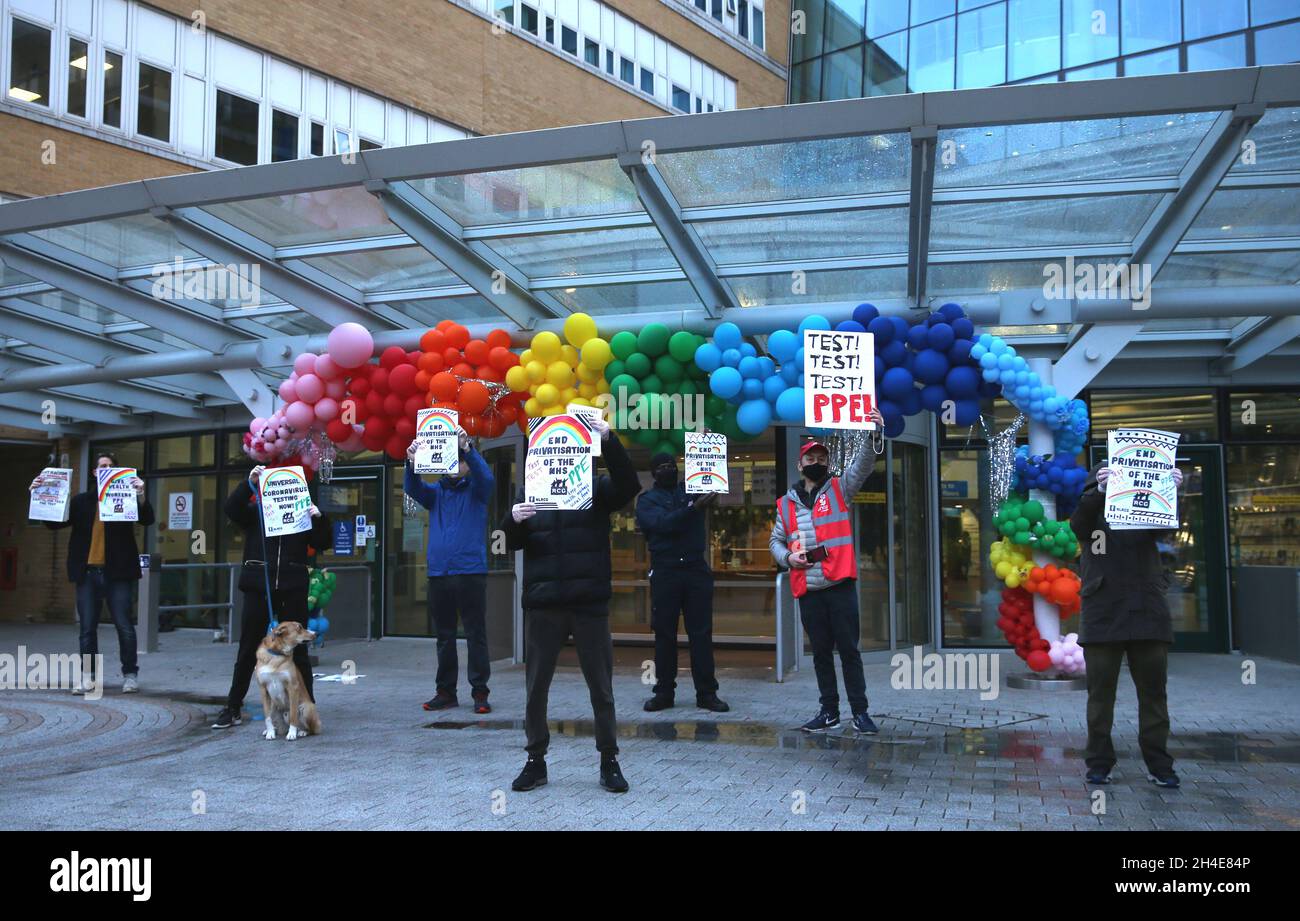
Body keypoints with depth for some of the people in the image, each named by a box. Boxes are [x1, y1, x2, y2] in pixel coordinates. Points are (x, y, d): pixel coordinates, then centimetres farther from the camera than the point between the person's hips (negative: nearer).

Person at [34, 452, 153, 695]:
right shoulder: (81, 501, 12)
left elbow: (147, 520, -7)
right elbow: (54, 522, 13)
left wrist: (141, 496, -25)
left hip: (117, 573, -3)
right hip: (87, 573, 3)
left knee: (124, 626, -1)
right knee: (87, 628, 6)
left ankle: (130, 675, 9)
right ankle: (88, 676, 14)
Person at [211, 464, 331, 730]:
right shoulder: (255, 512, 9)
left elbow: (322, 544, 4)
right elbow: (231, 508, -8)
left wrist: (318, 517, -11)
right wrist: (250, 482, -18)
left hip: (293, 589, 0)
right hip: (258, 587, 0)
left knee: (297, 649, 5)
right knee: (248, 649, 6)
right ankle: (233, 708, 14)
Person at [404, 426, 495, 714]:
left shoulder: (475, 490, 5)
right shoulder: (436, 492, 13)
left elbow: (486, 477, -15)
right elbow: (413, 489, -3)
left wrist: (467, 448, -29)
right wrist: (411, 464, -23)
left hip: (470, 572, -4)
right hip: (438, 572, 4)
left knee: (476, 634, -2)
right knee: (443, 635, 10)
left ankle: (480, 692, 2)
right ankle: (445, 691, 17)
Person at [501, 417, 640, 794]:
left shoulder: (596, 490, 2)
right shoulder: (529, 491, 7)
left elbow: (629, 485, -16)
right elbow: (509, 543, 3)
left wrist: (607, 440, -26)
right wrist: (514, 520, -20)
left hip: (589, 603, -2)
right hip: (542, 606, 2)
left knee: (601, 687, 5)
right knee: (536, 688, 7)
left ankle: (609, 762, 17)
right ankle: (536, 761, 20)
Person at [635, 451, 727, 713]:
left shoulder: (691, 490, 14)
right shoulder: (647, 500, 6)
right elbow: (662, 523, -13)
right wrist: (694, 508, -24)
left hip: (697, 570, 2)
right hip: (664, 572, -1)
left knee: (701, 633, 1)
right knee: (664, 633, 3)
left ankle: (706, 693, 4)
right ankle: (664, 691, 11)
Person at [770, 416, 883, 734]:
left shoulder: (839, 489, 6)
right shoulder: (786, 503, 13)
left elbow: (863, 465, -10)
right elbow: (775, 540, 21)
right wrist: (787, 557, -1)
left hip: (840, 585, -3)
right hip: (807, 589, 3)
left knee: (849, 649, 0)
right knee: (821, 652, 10)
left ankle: (860, 711, 7)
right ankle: (829, 711, 19)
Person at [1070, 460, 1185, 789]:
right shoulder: (1091, 520, 8)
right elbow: (1079, 520, -14)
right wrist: (1100, 490, -32)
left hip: (1147, 616, 2)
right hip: (1103, 617, -2)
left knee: (1154, 691, 3)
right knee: (1101, 692, 2)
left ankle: (1159, 765, 9)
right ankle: (1099, 764, 8)